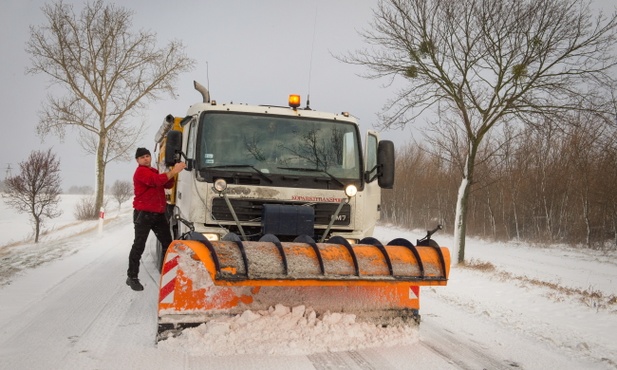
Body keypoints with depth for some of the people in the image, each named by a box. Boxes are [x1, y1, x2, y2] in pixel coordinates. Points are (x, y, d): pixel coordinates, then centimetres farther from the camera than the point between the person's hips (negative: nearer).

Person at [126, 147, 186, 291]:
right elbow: (157, 181, -25)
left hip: (159, 214, 8)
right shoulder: (141, 172, -8)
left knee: (168, 243, 9)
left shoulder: (155, 171, 21)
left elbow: (168, 185, 14)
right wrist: (174, 171, -24)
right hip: (143, 214, -8)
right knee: (139, 245, -7)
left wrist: (172, 172, -5)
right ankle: (132, 277, -2)